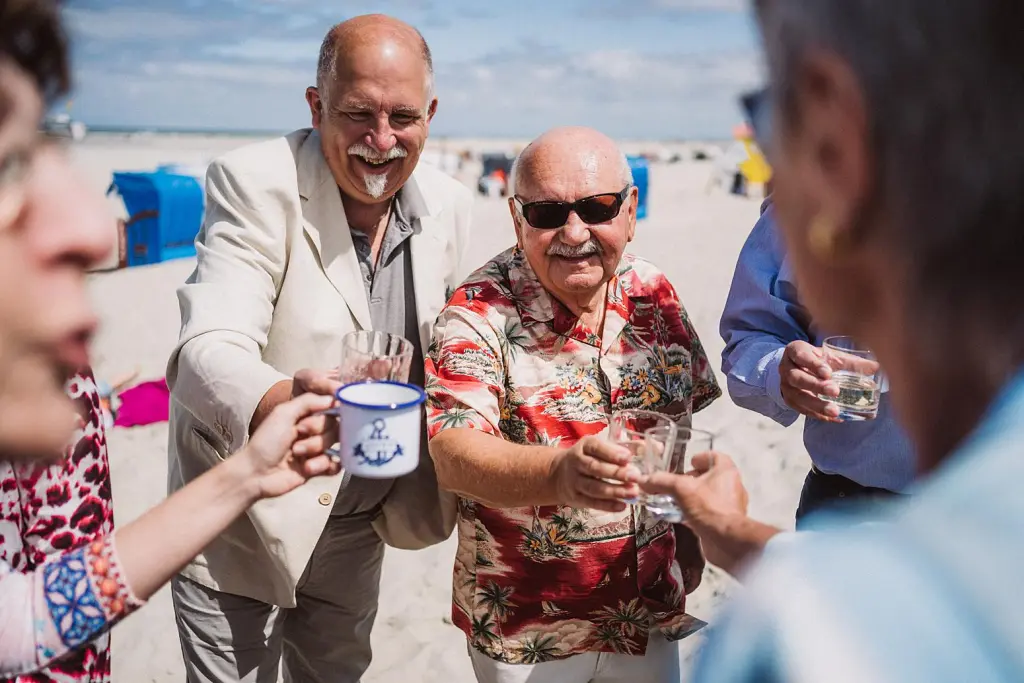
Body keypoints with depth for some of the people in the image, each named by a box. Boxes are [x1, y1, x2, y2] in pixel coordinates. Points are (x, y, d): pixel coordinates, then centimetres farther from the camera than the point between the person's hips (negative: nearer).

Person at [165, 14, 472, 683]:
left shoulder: (450, 204, -4)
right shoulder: (254, 182, -21)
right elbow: (208, 351, -32)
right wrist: (279, 402, -53)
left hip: (359, 523, 5)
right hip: (243, 525, -5)